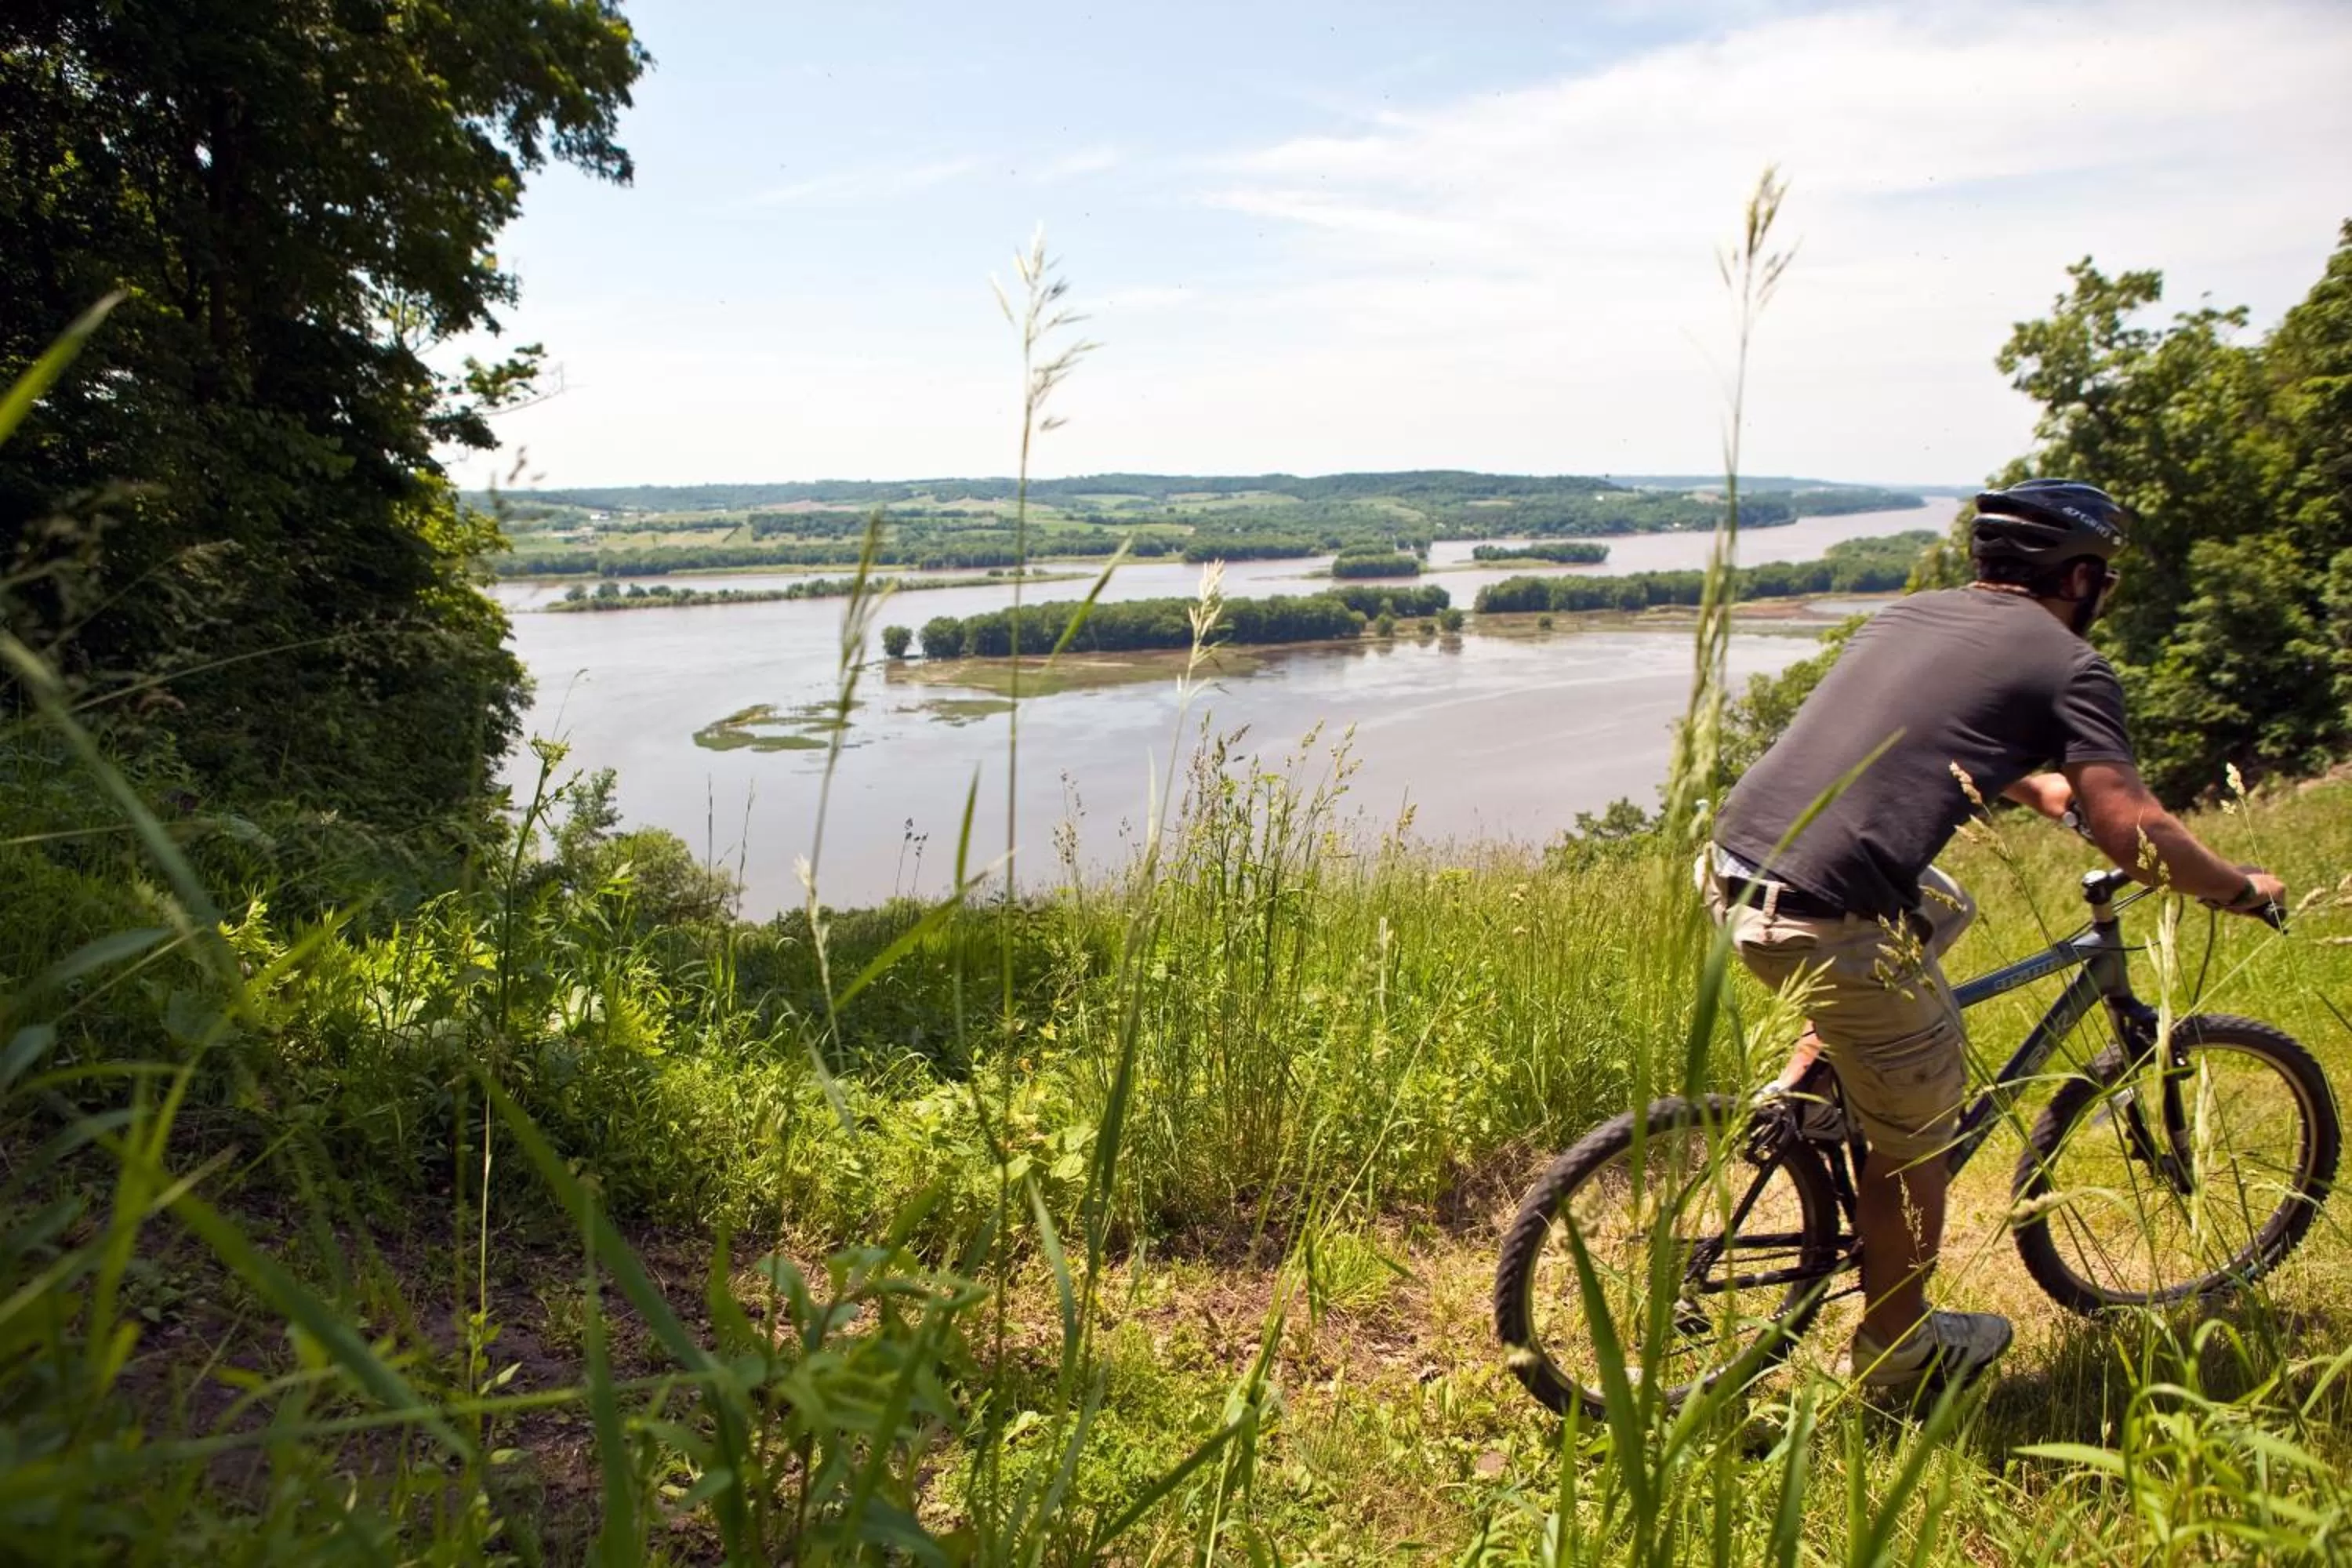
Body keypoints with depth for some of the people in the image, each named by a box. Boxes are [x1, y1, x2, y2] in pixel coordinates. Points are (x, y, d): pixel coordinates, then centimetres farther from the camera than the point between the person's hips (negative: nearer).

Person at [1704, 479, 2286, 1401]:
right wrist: (2238, 887, 15)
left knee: (1940, 912, 34)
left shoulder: (1909, 614, 22)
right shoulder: (2068, 666, 2)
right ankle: (1898, 1352, 34)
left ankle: (1798, 1095, 25)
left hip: (1732, 868, 7)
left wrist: (2043, 788, 49)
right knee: (1914, 1135, 15)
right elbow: (2132, 832, -4)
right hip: (1825, 922, -7)